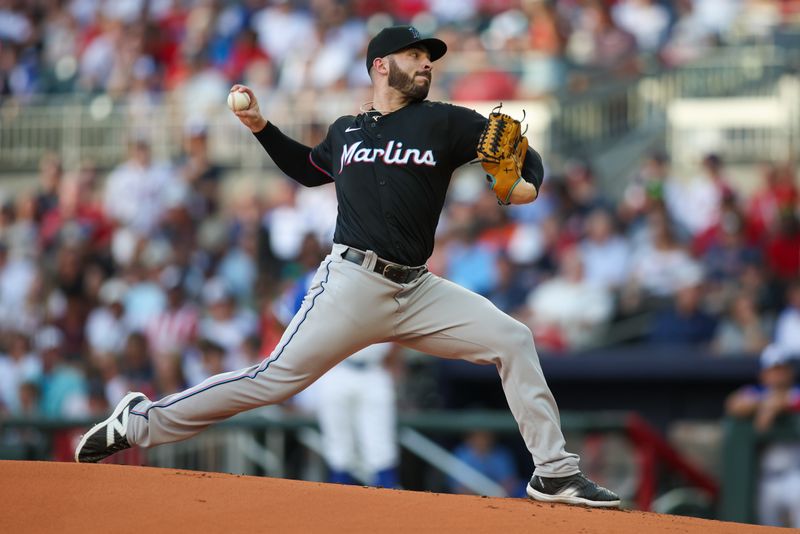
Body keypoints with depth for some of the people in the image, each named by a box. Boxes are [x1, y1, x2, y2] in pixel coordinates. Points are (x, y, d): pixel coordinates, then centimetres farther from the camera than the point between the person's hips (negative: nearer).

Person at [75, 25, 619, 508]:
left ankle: (554, 473, -3)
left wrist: (528, 185, -18)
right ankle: (139, 423, 0)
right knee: (276, 378, -10)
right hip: (353, 284, -2)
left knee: (512, 340, -9)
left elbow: (526, 156, 4)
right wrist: (262, 127, 20)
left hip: (416, 291, 2)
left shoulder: (445, 122, 7)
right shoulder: (345, 131, 11)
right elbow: (309, 169, 32)